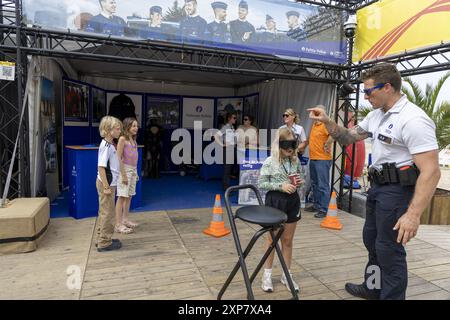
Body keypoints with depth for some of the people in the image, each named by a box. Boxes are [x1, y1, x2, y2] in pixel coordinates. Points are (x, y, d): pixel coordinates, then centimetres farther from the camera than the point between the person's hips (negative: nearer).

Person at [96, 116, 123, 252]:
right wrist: (106, 187, -21)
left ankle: (102, 238, 30)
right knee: (107, 213, 0)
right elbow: (101, 167, -22)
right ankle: (104, 243, 11)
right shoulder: (106, 146, -18)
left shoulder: (109, 145, 10)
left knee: (104, 212, 18)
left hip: (109, 183, 10)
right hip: (106, 184, -10)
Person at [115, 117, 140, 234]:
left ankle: (125, 220, 24)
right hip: (125, 169, -8)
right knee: (122, 197, -5)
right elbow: (119, 158, -15)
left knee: (129, 196, 12)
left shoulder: (133, 139, 13)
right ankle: (118, 224, -1)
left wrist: (136, 172, 16)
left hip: (133, 170, 8)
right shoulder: (122, 139, -10)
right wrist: (123, 175, -18)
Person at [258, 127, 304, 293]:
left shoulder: (296, 160, 1)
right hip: (275, 201, -4)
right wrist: (280, 186, -20)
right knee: (272, 239, 9)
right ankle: (267, 275, 24)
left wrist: (300, 181, -7)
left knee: (288, 240, 13)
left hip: (292, 201, 4)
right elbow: (261, 184, -11)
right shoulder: (270, 162, -12)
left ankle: (286, 275, 28)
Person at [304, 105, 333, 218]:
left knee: (323, 185, -3)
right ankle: (316, 205, 30)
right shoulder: (314, 124, 14)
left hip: (322, 160, -10)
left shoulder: (325, 124, -14)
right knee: (314, 184, 17)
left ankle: (323, 210, 3)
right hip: (313, 159, 10)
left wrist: (327, 144, -21)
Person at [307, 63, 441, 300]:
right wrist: (327, 122, -2)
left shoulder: (413, 120, -22)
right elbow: (348, 137, 15)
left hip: (397, 190, -10)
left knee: (389, 248, 2)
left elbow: (431, 172, -26)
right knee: (371, 240, 21)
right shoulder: (376, 115, 7)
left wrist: (414, 214, -32)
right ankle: (373, 288, 42)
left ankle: (392, 295, 22)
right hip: (377, 186, 10)